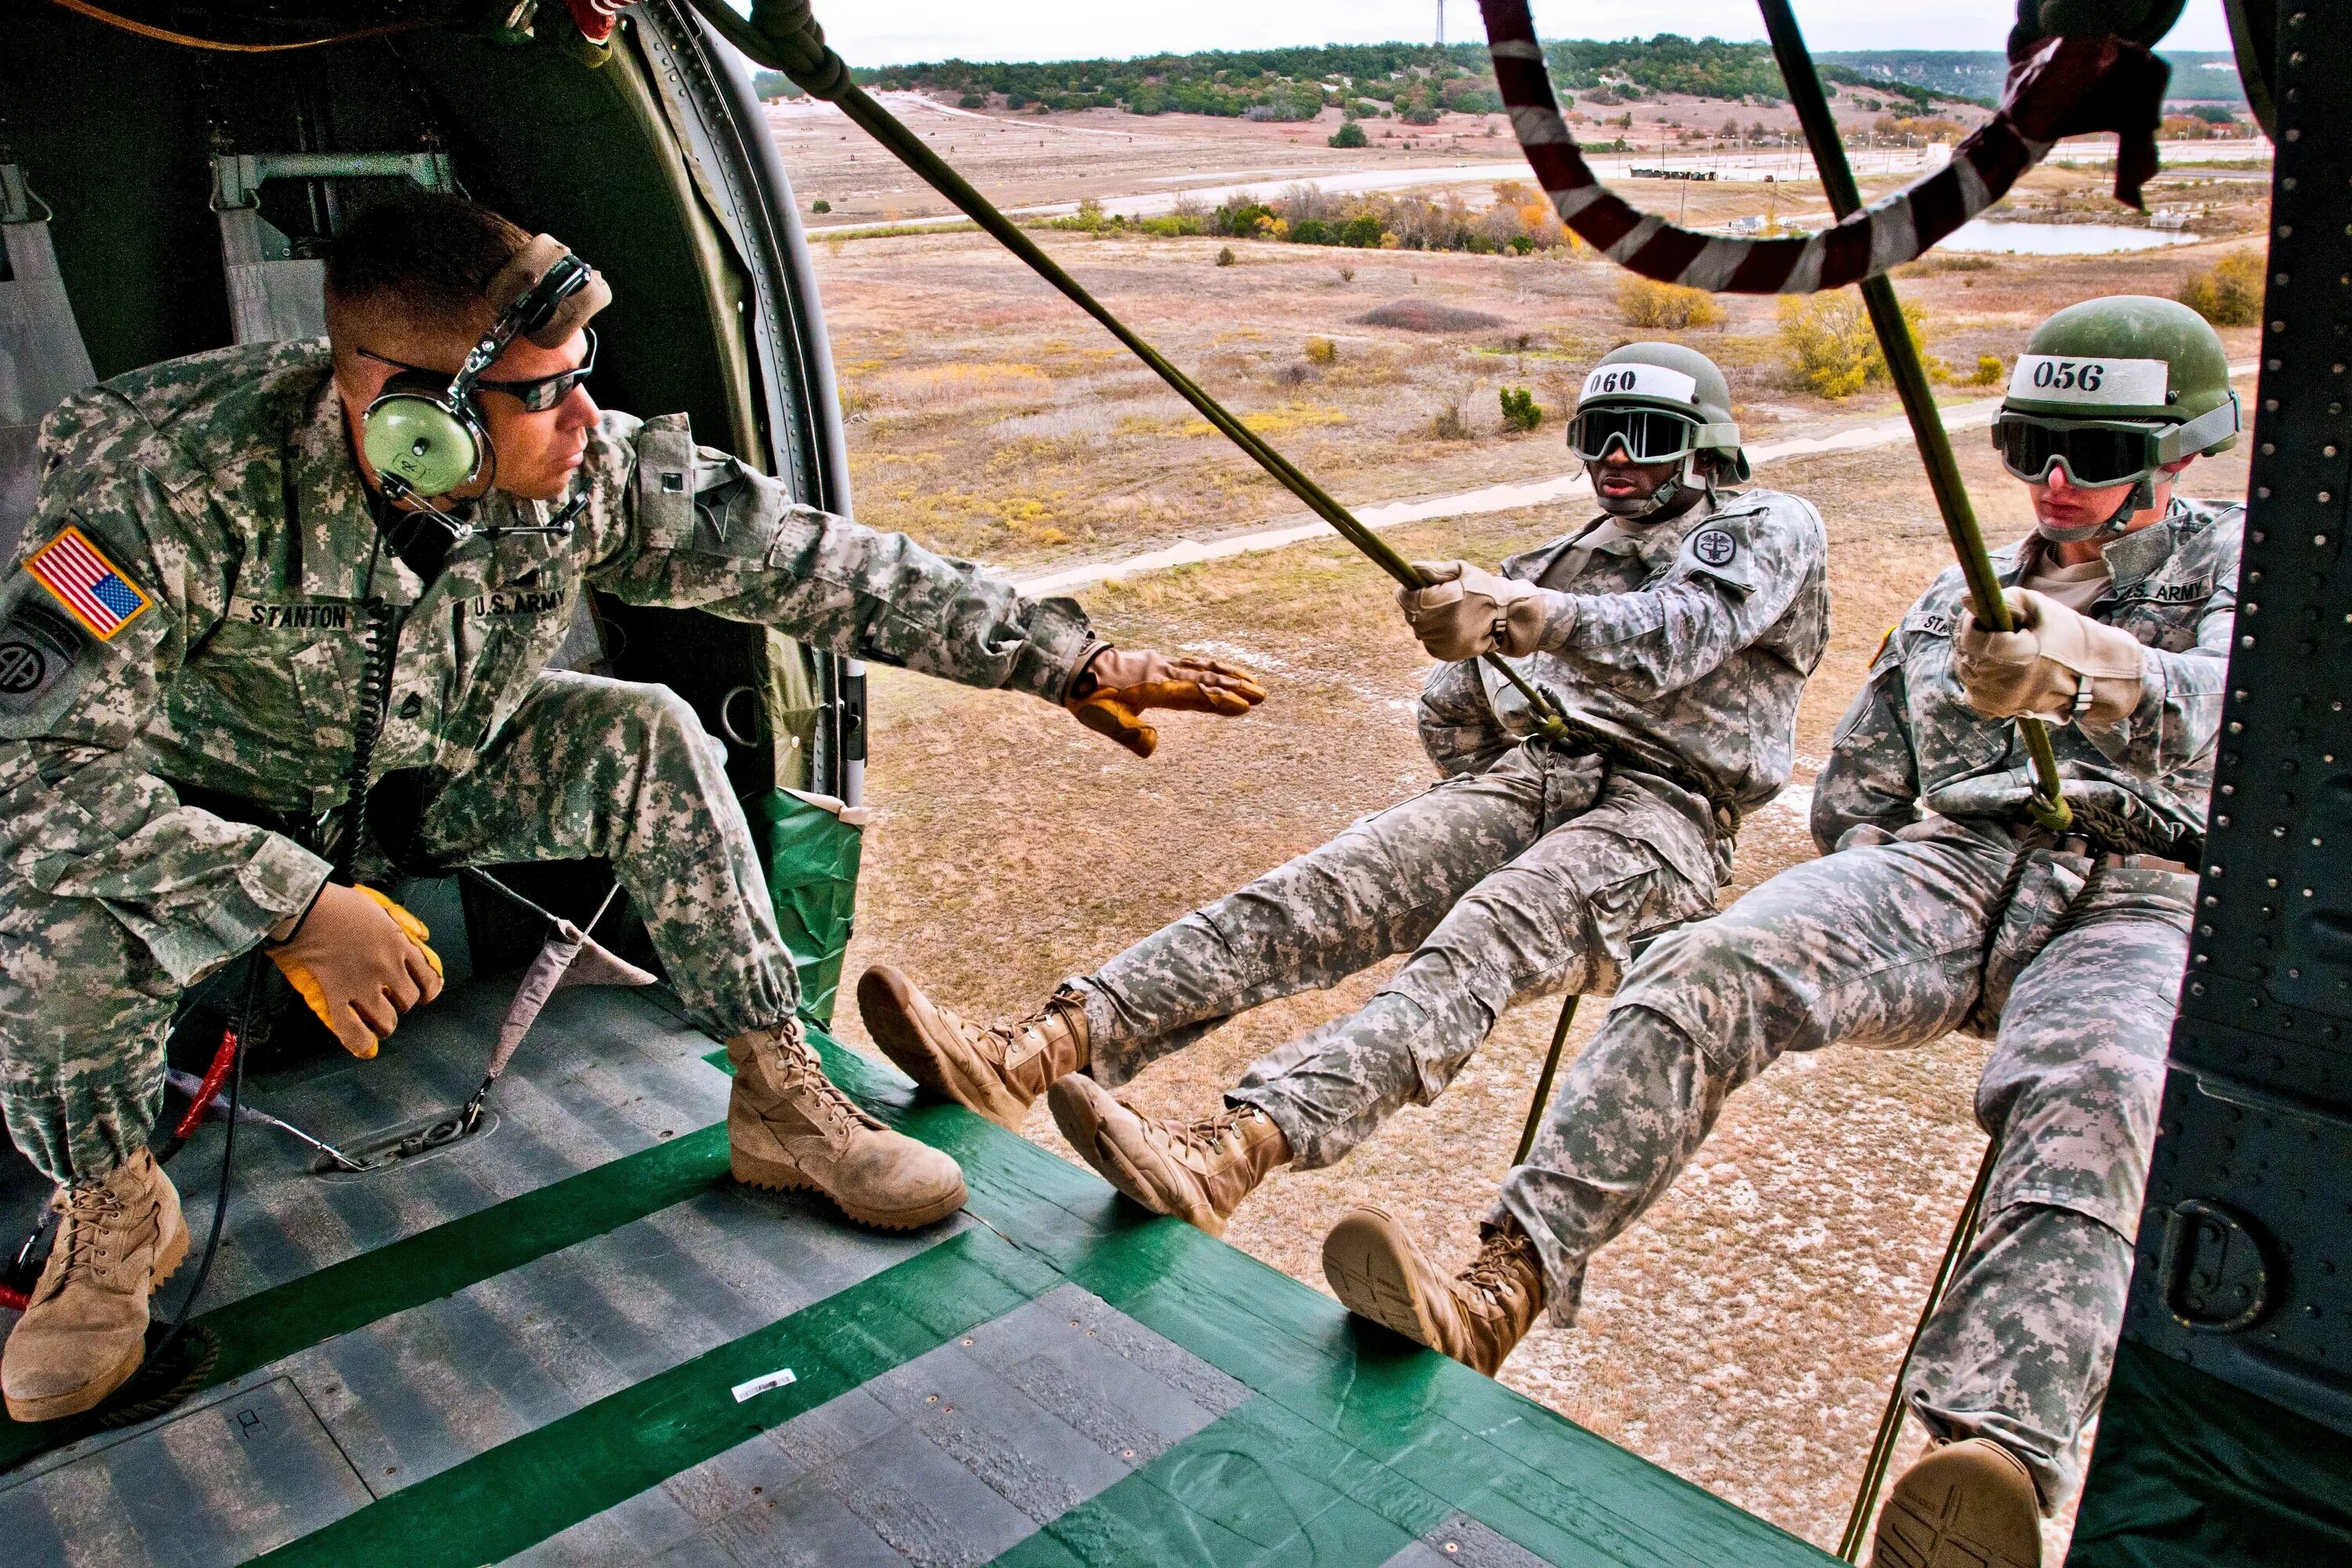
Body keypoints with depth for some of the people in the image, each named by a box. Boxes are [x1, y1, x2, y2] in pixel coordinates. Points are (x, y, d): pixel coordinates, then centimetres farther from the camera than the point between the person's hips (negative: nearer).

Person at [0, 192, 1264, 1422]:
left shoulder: (590, 471, -25)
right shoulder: (184, 485, -35)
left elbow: (822, 566, -20)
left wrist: (1069, 660, -19)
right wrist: (297, 906, -40)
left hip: (435, 766, 3)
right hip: (213, 806, -2)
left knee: (645, 738, -24)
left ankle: (778, 1098, -10)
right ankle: (113, 1211, 1)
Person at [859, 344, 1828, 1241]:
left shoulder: (1773, 529, 11)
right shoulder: (1558, 565, 29)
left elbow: (1674, 639, -14)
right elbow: (1449, 729, 26)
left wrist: (1514, 614, -30)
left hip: (1663, 810, -4)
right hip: (1526, 777, 5)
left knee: (1475, 950, -35)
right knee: (1316, 893, -22)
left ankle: (1228, 1153, -58)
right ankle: (1030, 1052, -38)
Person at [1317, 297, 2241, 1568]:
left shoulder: (2235, 559, 14)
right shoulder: (1960, 596, 27)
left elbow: (2227, 704, -12)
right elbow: (1852, 793, 28)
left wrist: (2090, 676, -36)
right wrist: (1875, 912, 6)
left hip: (2143, 896, -3)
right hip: (1948, 858, 3)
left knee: (2087, 1110, -38)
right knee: (1702, 972, -26)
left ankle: (1990, 1466, -59)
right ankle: (1497, 1294, -36)